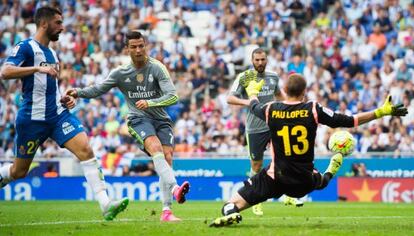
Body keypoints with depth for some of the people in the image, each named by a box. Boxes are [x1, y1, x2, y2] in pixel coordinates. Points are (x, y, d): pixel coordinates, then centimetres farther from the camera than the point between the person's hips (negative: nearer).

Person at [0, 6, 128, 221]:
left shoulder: (51, 53, 18)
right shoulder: (26, 47, -7)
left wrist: (66, 99, 12)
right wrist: (38, 68, -30)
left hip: (58, 114, 6)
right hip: (32, 119, -6)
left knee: (86, 150, -15)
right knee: (19, 171, 5)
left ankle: (105, 205, -23)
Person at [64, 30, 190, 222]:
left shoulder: (157, 68, -5)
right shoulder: (120, 73, 3)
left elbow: (173, 96, -13)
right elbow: (99, 89, 14)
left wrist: (149, 102, -28)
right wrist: (78, 92, -3)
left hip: (160, 119, 1)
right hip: (138, 119, -1)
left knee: (167, 157, -15)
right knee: (155, 147, -30)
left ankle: (166, 211, -11)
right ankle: (174, 188, -50)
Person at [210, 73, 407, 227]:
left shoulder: (270, 110, -6)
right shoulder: (313, 110, -9)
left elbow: (254, 106, 19)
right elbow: (348, 121, -4)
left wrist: (253, 91, 43)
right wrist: (382, 112, 4)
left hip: (275, 180, -1)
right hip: (305, 181, 1)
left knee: (233, 204, -7)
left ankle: (230, 212, -32)